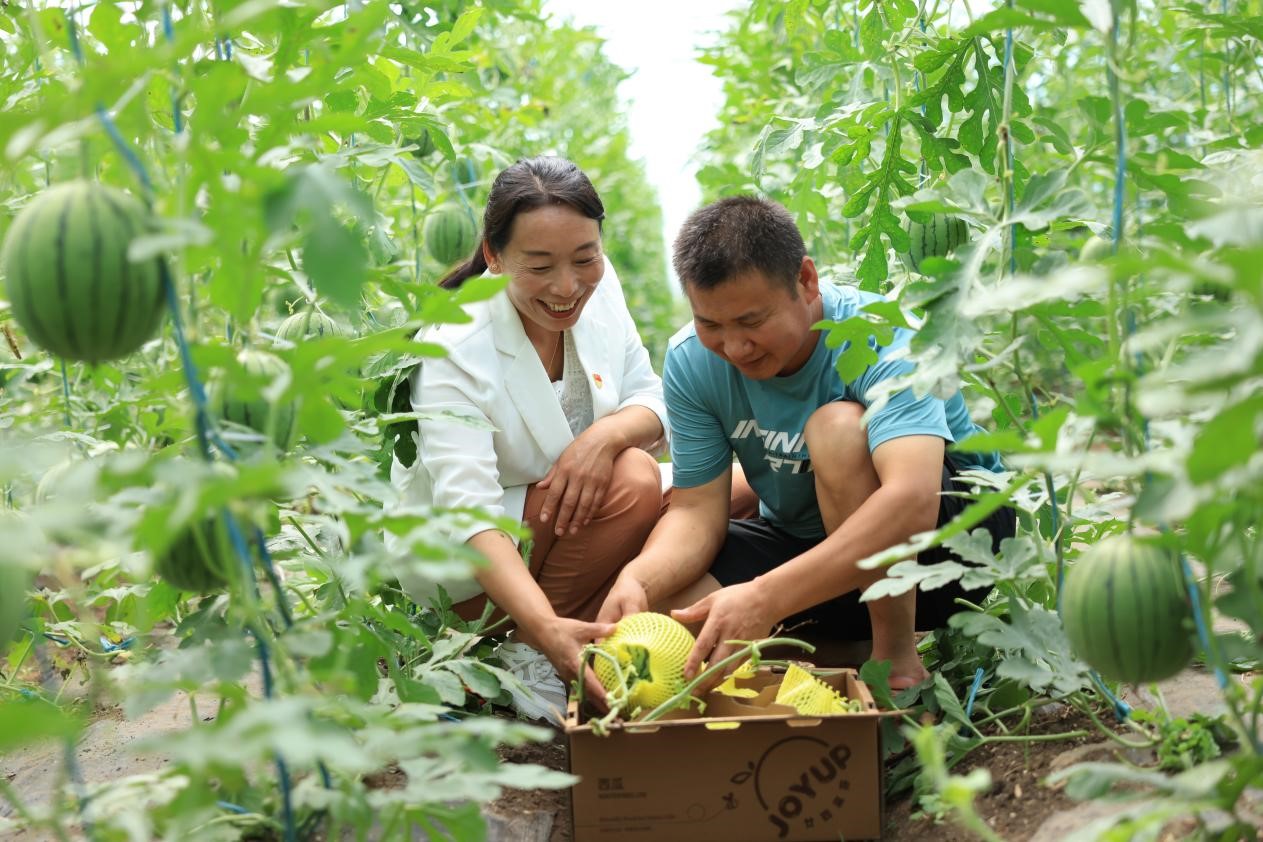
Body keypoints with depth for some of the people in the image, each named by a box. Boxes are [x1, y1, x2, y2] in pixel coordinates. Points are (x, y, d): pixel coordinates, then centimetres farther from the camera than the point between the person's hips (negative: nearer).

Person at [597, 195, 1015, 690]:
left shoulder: (882, 337, -28)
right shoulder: (690, 362, -12)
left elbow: (912, 501, -43)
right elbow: (697, 510, -12)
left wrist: (765, 598, -53)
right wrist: (636, 580, -36)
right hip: (802, 541, 5)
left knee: (837, 426, -34)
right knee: (658, 593, -20)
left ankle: (897, 655, -21)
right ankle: (850, 646, -2)